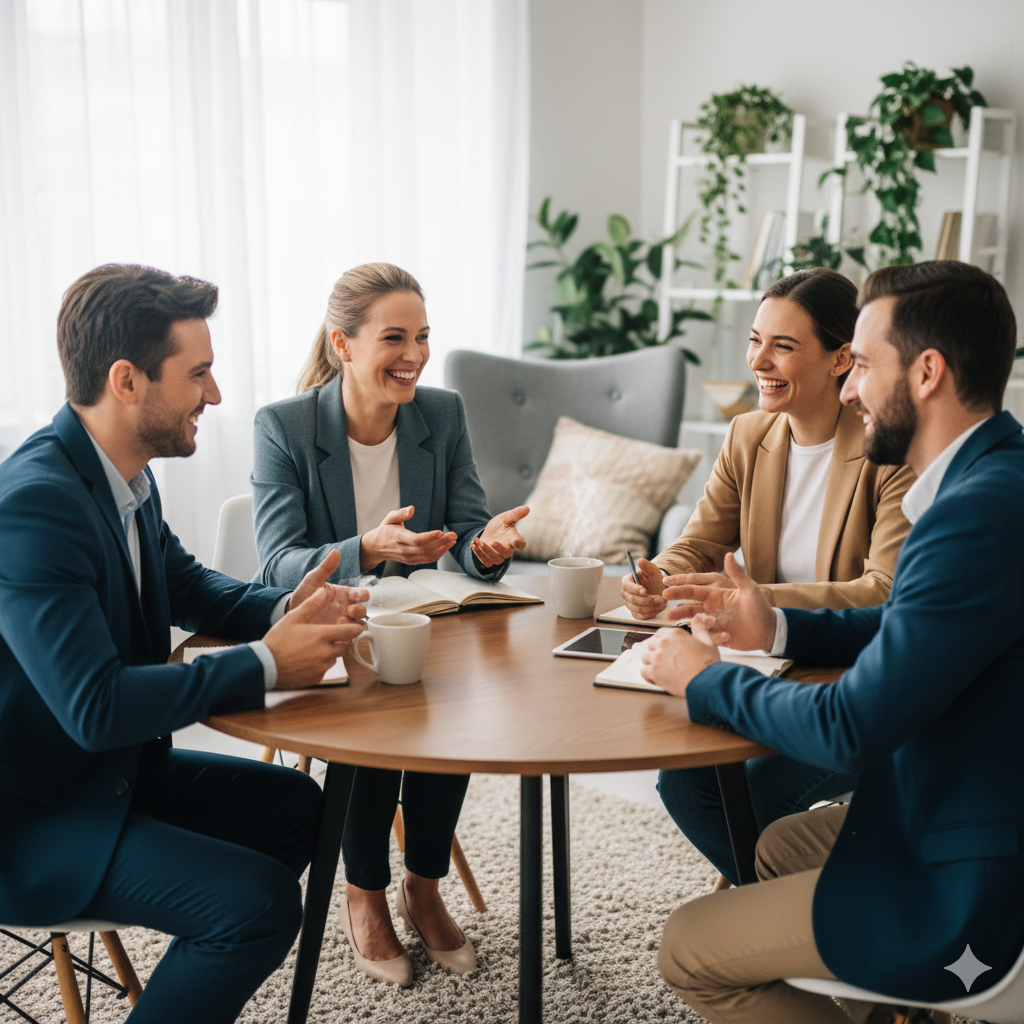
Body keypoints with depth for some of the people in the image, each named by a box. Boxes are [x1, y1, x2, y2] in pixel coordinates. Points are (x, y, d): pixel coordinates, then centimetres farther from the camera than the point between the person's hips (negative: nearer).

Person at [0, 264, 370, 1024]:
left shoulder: (124, 475, 0)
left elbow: (185, 583, 17)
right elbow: (95, 706, -32)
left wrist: (285, 610, -3)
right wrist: (266, 665, -24)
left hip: (112, 767, 10)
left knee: (297, 807, 15)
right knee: (260, 901, -20)